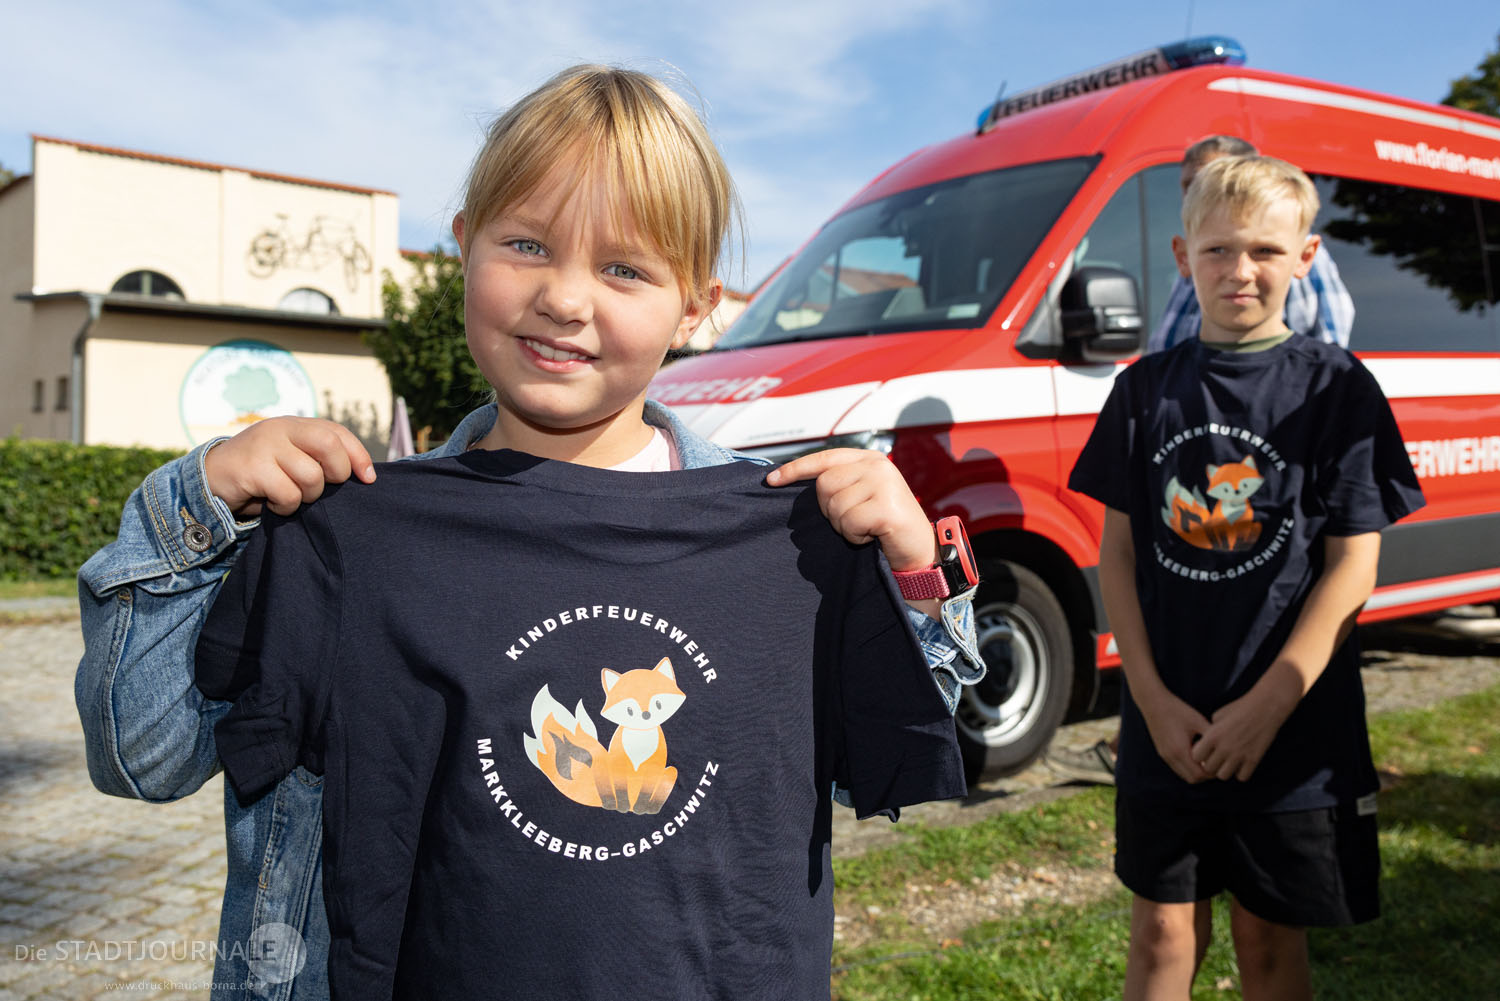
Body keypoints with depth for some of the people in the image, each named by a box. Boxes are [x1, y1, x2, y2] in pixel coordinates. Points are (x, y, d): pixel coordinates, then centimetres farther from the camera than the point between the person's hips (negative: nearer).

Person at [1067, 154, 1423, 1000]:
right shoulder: (1147, 389, 3)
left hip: (1296, 739, -2)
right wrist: (1152, 698, -8)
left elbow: (1353, 563, -7)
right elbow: (1120, 551, 2)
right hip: (1166, 731, 2)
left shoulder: (1337, 388, -4)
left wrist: (1267, 704, -15)